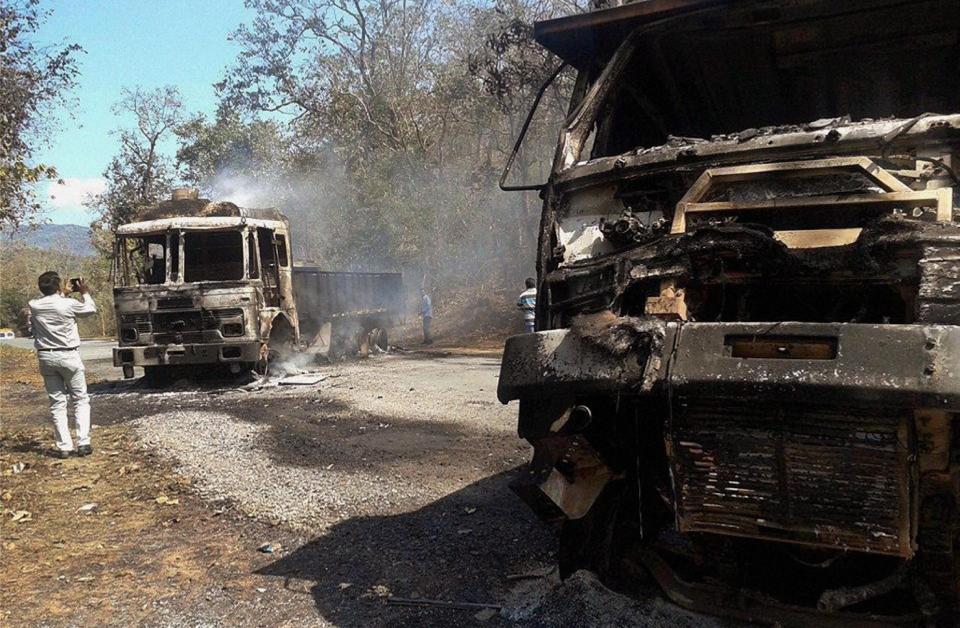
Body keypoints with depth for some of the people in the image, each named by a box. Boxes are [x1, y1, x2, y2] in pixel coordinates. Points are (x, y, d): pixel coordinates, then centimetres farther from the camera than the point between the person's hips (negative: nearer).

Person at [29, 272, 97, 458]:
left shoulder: (34, 306, -2)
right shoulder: (69, 304, -12)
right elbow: (92, 309, 6)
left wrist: (63, 293, 27)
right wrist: (84, 292, 19)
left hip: (46, 357, 4)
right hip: (68, 356, -3)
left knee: (57, 403, 8)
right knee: (80, 399, 7)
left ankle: (64, 446, 6)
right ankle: (83, 443, -1)